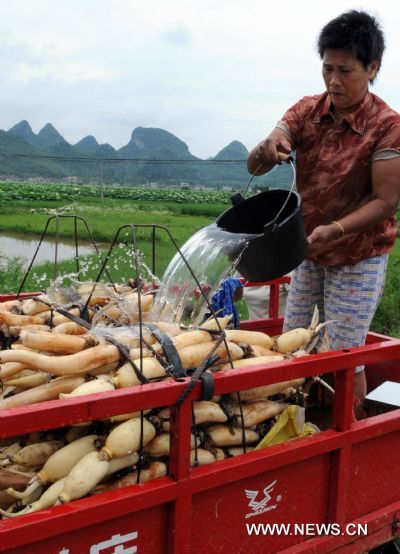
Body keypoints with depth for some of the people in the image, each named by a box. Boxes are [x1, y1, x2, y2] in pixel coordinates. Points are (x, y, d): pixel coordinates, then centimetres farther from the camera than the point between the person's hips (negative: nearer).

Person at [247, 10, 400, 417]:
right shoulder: (307, 111, -4)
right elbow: (253, 168, -10)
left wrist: (335, 229, -33)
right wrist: (265, 150, -34)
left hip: (358, 258, -5)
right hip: (309, 250, 5)